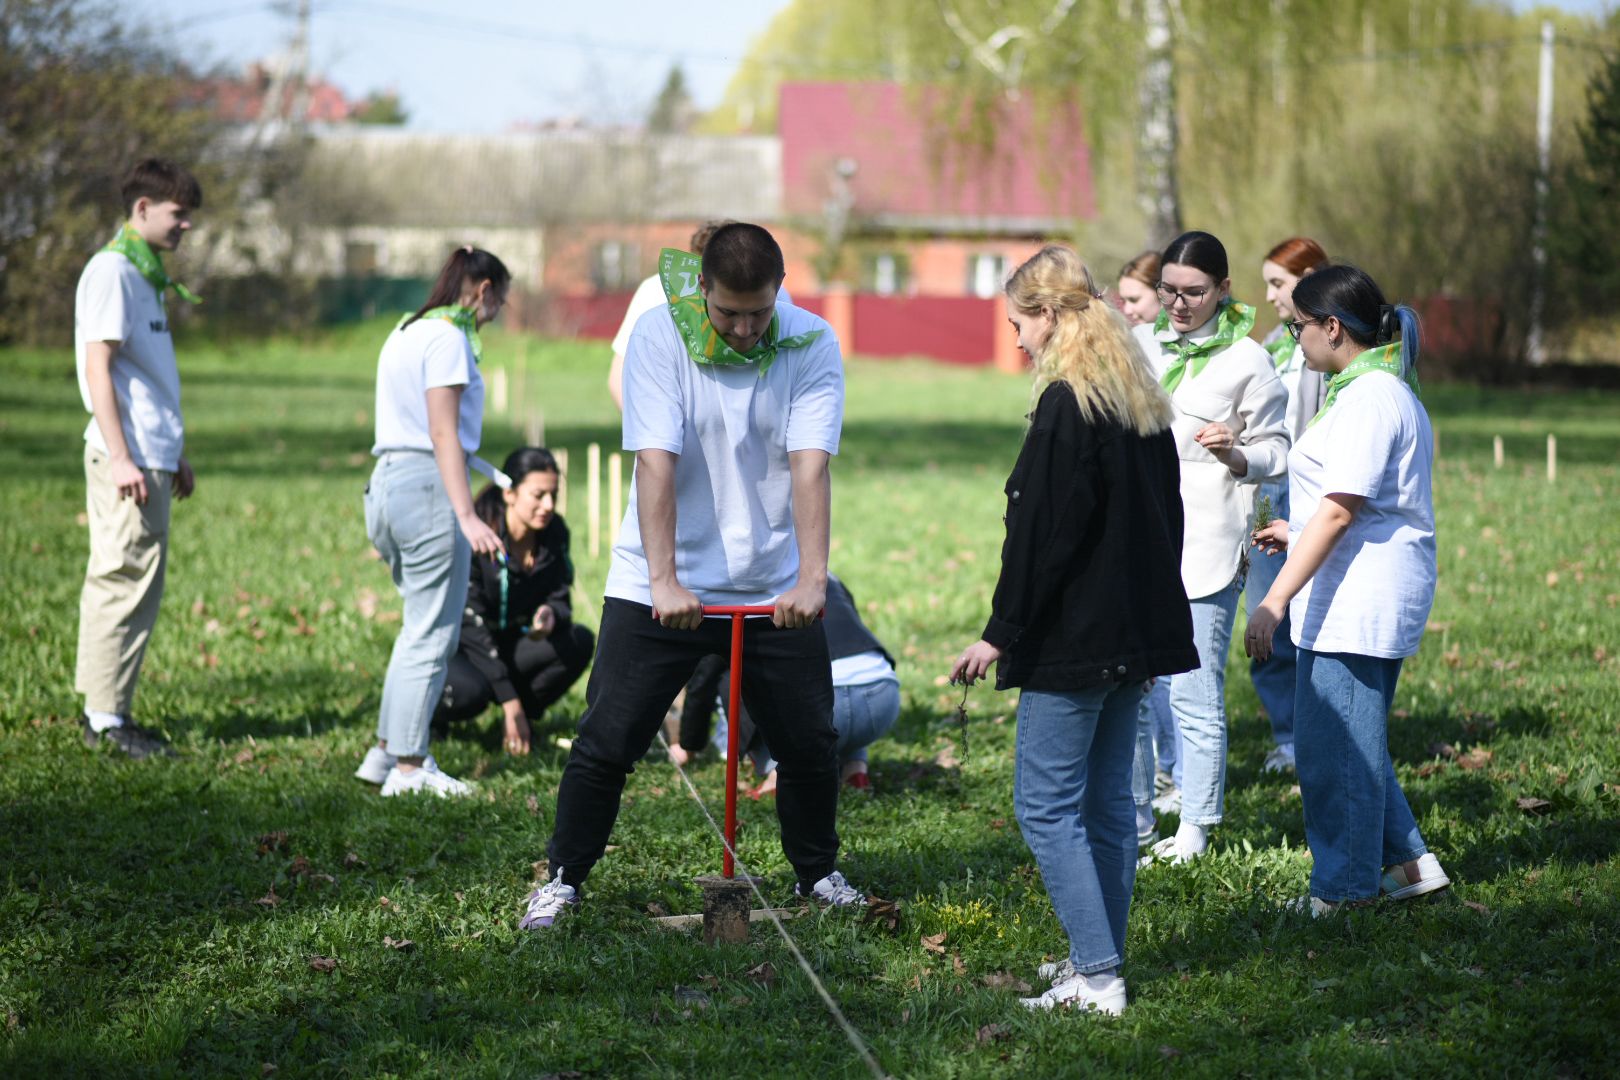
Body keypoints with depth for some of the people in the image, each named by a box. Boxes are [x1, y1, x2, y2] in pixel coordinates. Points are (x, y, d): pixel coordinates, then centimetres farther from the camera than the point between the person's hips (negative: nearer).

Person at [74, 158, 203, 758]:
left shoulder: (145, 274, 20)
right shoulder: (111, 270, -10)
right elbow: (98, 366, -17)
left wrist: (173, 454, 24)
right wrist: (121, 457, -22)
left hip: (149, 455, 10)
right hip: (128, 457, -10)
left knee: (128, 582, 11)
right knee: (126, 580, -8)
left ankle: (103, 710, 17)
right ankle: (106, 719, -5)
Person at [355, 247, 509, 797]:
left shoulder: (405, 332, 19)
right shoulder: (447, 338, -10)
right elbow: (443, 434, -17)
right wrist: (467, 515, -22)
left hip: (386, 482, 9)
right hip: (428, 484, -9)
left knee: (422, 626, 17)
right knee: (432, 634, -3)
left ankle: (386, 750, 20)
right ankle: (407, 767, 0)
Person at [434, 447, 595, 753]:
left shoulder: (554, 533, -7)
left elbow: (560, 600, -3)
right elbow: (470, 622, -25)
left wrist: (550, 616, -32)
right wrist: (510, 701, -28)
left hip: (509, 643, 5)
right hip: (458, 645, -5)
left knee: (579, 642, -20)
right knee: (470, 692, -37)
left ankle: (523, 718, -1)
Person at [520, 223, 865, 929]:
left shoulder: (812, 345, -8)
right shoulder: (658, 337, -13)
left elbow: (810, 468, -18)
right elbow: (656, 464, -21)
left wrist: (812, 578, -30)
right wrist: (664, 581, -31)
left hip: (774, 590, 2)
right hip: (661, 586, -2)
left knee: (811, 742, 7)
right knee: (607, 739, -3)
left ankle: (817, 871, 30)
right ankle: (563, 877, 14)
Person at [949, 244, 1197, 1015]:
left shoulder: (1065, 407, -16)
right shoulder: (1143, 402, 11)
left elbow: (1042, 537, -18)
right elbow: (1165, 516, 17)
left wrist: (1000, 635, -12)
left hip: (1073, 636, -9)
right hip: (1138, 632, 9)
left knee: (1046, 805, -4)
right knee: (1107, 799, 15)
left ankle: (1097, 978, -7)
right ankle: (1099, 958, 21)